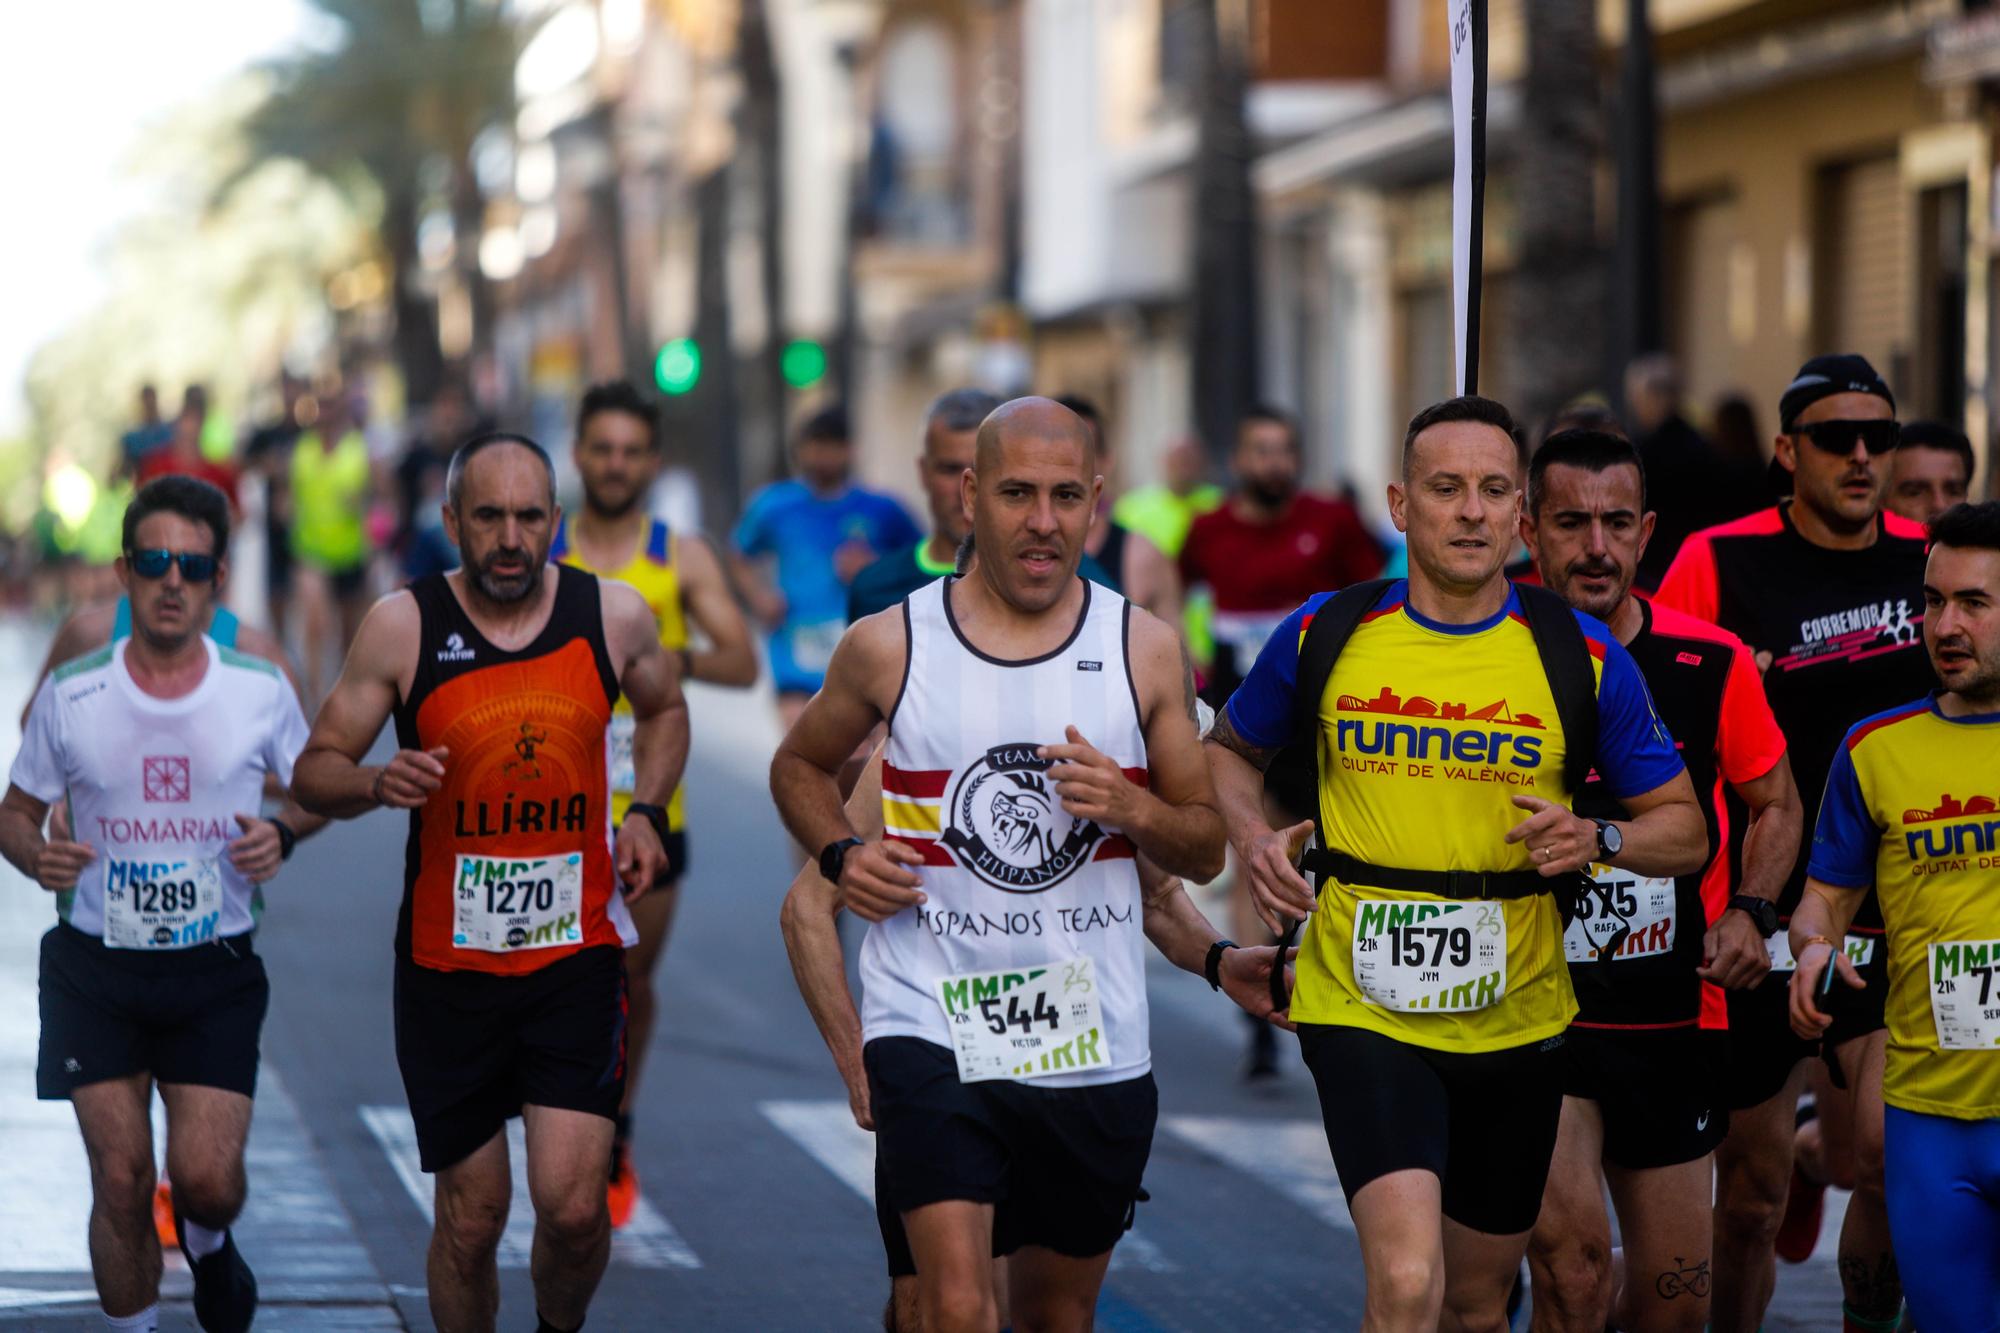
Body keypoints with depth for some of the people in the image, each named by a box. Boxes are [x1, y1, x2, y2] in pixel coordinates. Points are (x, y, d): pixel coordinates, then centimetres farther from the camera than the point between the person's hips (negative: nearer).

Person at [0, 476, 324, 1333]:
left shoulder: (261, 692, -2)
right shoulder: (69, 697, -3)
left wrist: (283, 833, -10)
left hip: (216, 972, 0)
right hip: (95, 970, 0)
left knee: (207, 1179, -8)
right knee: (121, 1180, -3)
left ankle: (208, 1245, 29)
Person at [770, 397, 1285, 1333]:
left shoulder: (1145, 651, 4)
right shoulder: (888, 648, 0)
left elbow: (1205, 849, 10)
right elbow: (800, 766, 19)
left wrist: (1134, 809, -12)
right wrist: (841, 857, -1)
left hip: (1094, 1040, 3)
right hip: (932, 1024, -3)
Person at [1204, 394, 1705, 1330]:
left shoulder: (1583, 656, -2)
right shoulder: (1324, 634, -2)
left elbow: (1685, 829, 5)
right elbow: (1230, 749, 17)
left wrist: (1598, 840, -16)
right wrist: (1251, 837, -4)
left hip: (1518, 1017, 2)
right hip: (1361, 1007, -2)